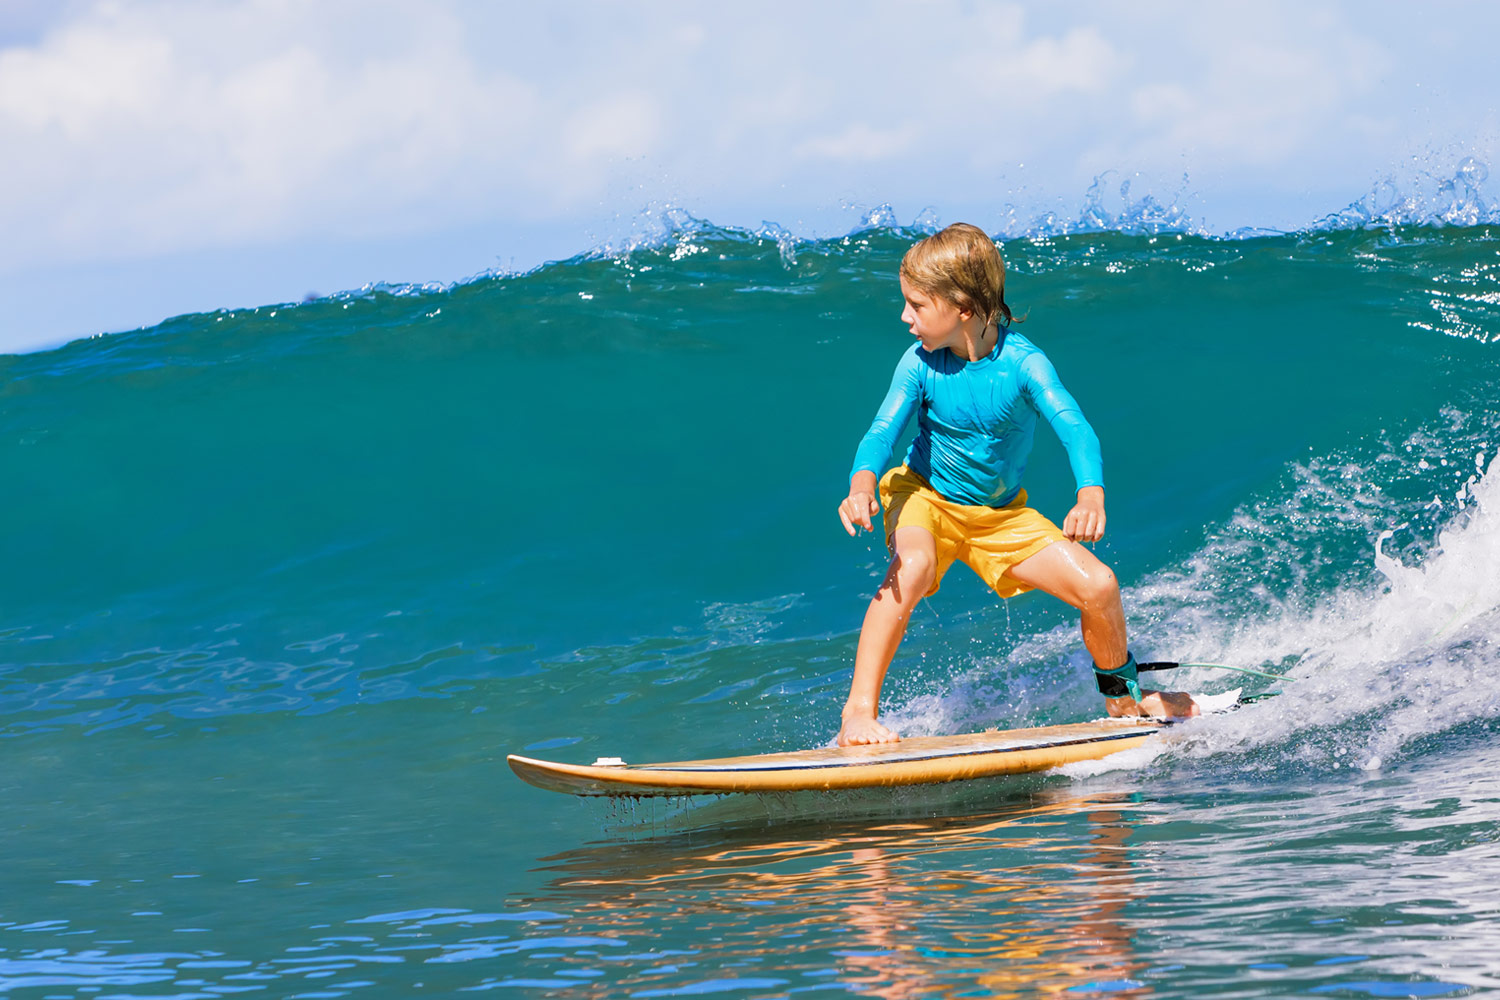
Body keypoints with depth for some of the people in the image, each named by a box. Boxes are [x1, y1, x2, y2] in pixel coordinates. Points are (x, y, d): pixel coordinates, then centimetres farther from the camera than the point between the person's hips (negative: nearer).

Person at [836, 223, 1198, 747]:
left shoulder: (1022, 363, -22)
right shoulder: (921, 363, -19)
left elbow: (1073, 427, -34)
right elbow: (883, 432, -28)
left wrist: (1091, 496, -54)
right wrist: (863, 485, -51)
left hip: (1001, 515, 1)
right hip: (926, 498, -1)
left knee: (1099, 586, -10)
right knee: (912, 567, -35)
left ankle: (1122, 695, 21)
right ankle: (858, 713, -30)